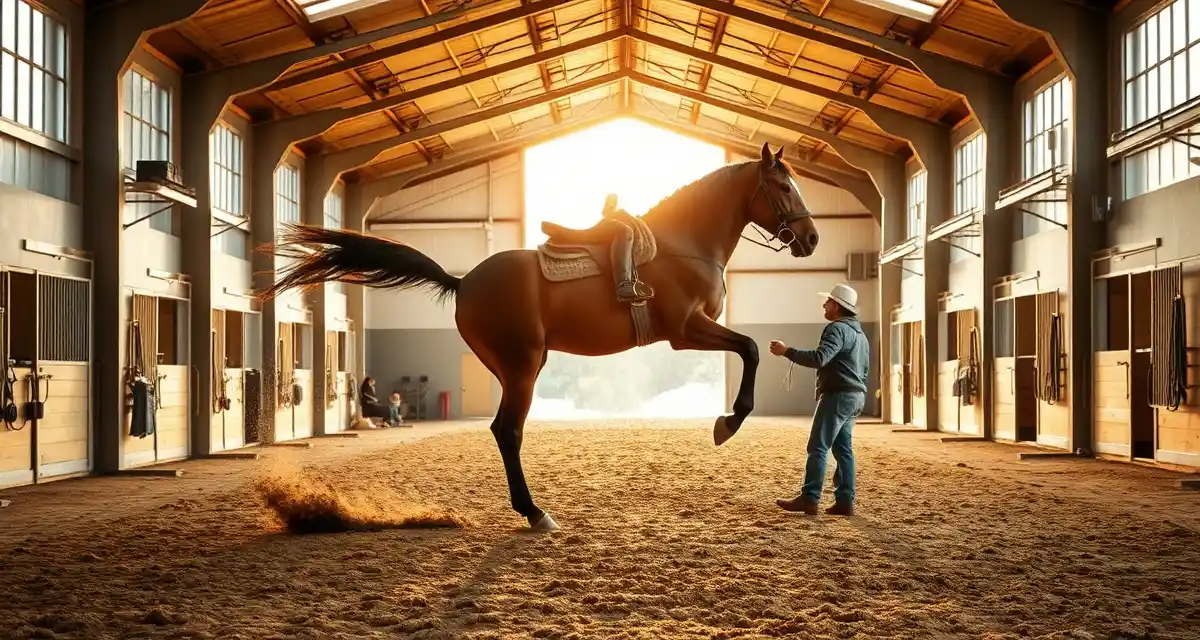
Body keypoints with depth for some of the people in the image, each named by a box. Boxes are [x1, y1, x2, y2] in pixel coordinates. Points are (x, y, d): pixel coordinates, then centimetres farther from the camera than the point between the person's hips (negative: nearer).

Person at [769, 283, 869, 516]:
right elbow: (864, 369, 25)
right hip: (855, 396, 10)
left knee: (817, 447, -9)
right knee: (843, 448, 9)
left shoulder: (838, 329, -14)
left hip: (837, 395, -10)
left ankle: (809, 499, -11)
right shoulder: (859, 333, 20)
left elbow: (819, 358, -28)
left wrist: (787, 351, -23)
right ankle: (845, 501, 5)